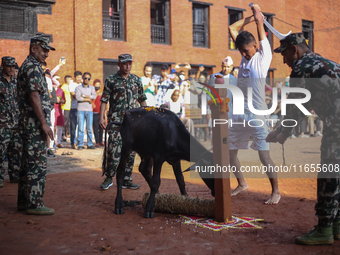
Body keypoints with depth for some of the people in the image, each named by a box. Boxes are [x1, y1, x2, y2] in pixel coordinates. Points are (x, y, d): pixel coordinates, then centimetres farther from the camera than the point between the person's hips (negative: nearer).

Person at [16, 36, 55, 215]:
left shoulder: (27, 66, 21)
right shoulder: (33, 67, -12)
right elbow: (34, 96, -20)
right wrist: (44, 124, -21)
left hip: (29, 123, 11)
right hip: (35, 123, -11)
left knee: (29, 163, 13)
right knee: (37, 163, -8)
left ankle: (24, 201, 19)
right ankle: (34, 204, -4)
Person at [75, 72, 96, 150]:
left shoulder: (92, 88, 15)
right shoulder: (78, 88, 6)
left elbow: (94, 96, -4)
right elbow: (77, 97, -10)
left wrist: (84, 95, -10)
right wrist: (88, 99, -7)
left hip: (89, 110, 3)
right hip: (81, 110, -2)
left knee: (89, 128, 2)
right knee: (81, 128, -6)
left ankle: (90, 144, 8)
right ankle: (80, 144, -2)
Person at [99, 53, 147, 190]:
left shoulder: (136, 80, 12)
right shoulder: (111, 80, 1)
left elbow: (142, 100, 17)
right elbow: (104, 100, -1)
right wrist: (101, 117, -9)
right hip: (116, 119, -4)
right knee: (114, 149, -9)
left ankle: (126, 179, 12)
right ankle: (109, 178, 5)